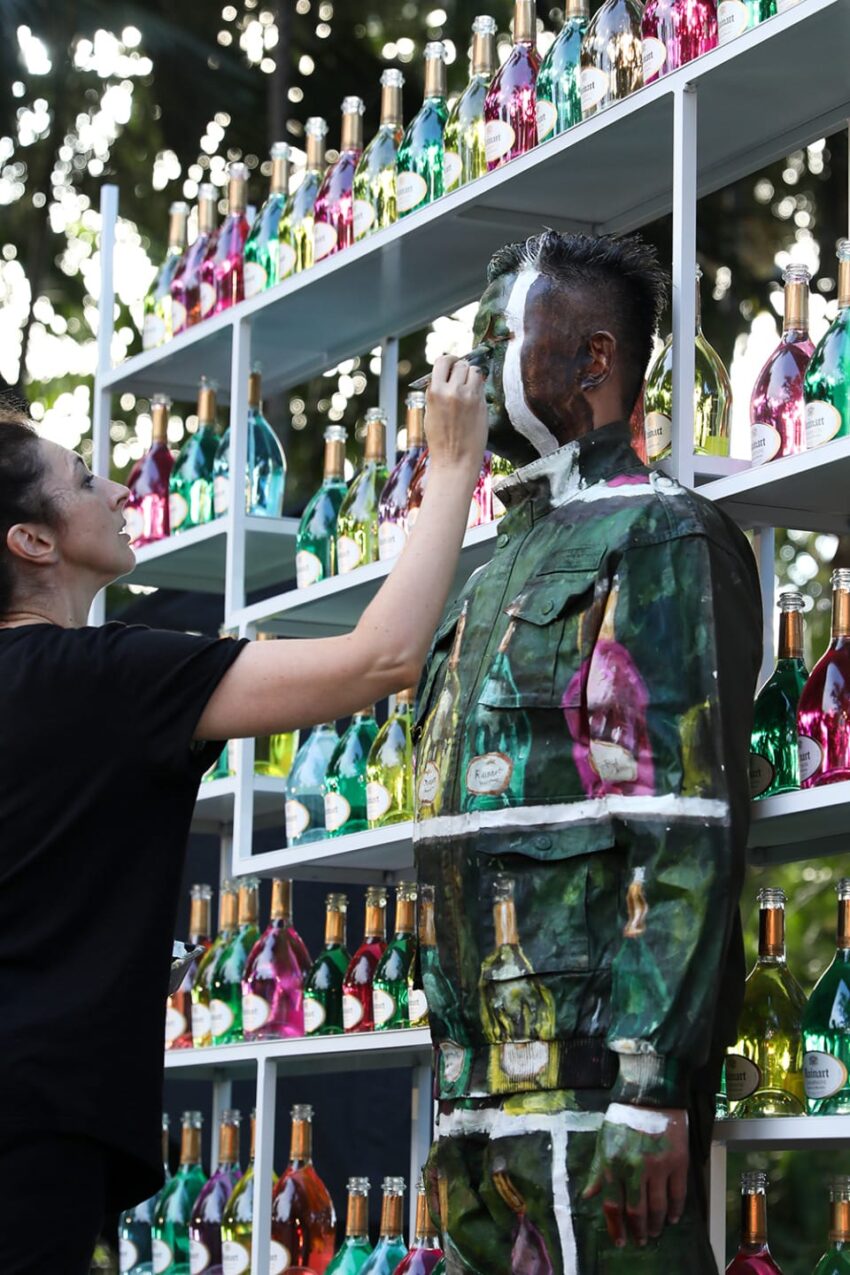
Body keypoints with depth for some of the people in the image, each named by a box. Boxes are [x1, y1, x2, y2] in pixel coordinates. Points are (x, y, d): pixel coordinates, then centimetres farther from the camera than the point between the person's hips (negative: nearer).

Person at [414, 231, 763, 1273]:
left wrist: (649, 1089, -22)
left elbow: (690, 827, -15)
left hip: (593, 1070, -9)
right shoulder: (508, 564, 23)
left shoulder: (655, 538, -5)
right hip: (486, 1077, 9)